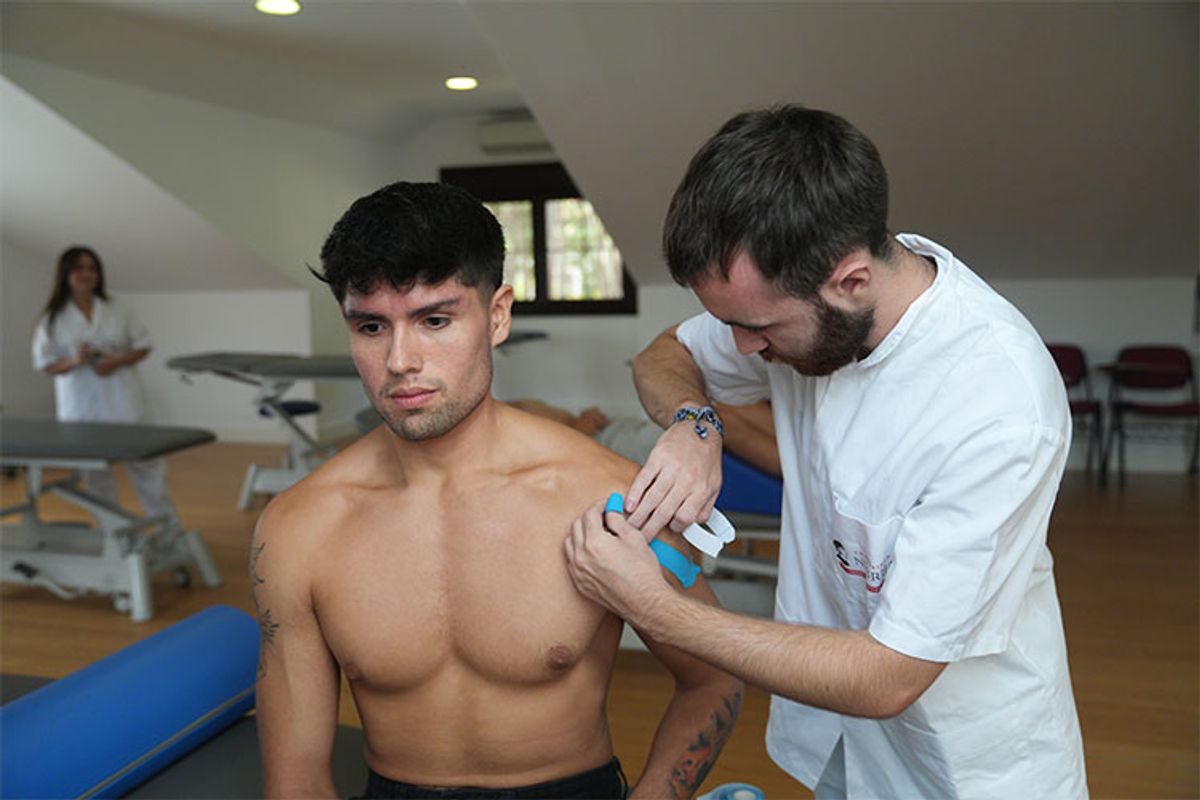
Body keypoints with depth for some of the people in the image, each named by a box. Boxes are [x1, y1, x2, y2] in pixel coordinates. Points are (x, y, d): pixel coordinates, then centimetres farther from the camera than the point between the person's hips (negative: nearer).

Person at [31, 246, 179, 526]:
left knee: (144, 462, 1)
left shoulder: (117, 311, 3)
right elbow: (46, 365, 2)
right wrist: (74, 361, -18)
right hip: (81, 407, 1)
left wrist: (117, 361, -12)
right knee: (95, 473, 9)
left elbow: (142, 346, 6)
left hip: (122, 404, 0)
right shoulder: (53, 320, 2)